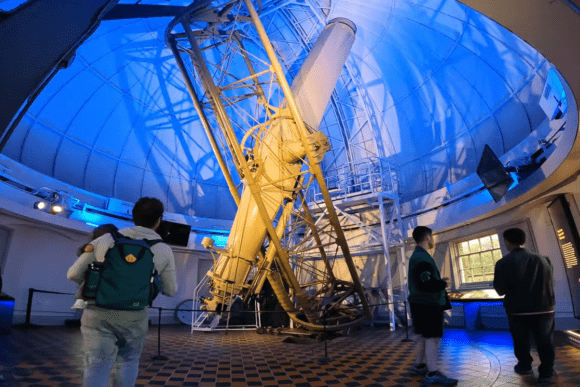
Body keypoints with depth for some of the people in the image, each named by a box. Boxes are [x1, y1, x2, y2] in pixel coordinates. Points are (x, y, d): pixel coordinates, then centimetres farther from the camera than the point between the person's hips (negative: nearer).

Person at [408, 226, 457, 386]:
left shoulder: (417, 256, 16)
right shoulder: (422, 257, -19)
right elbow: (426, 283, -27)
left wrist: (439, 283, 14)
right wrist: (443, 283, -11)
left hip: (424, 303, 11)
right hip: (427, 304, -11)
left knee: (426, 336, 18)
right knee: (432, 337, -5)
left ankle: (420, 365, 28)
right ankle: (433, 373, 2)